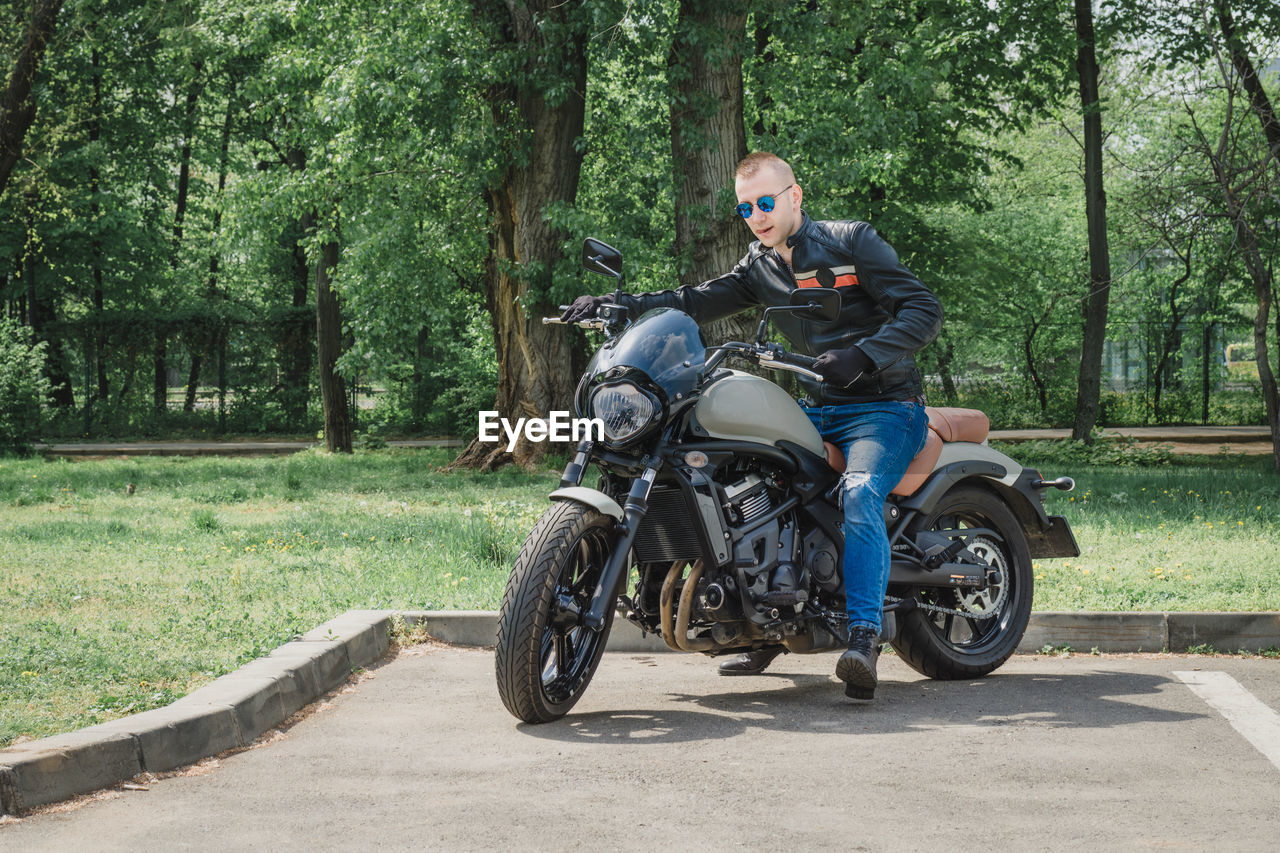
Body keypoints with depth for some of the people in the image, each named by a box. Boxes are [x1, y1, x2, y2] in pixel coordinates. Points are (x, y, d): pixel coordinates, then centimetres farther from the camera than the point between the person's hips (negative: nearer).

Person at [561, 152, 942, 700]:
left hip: (883, 404, -7)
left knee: (860, 492, -33)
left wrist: (861, 356, -28)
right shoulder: (761, 267, 13)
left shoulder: (852, 242, -7)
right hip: (816, 409, 7)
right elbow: (697, 301, 2)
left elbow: (924, 309, -13)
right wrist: (612, 305, -12)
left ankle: (863, 636, -41)